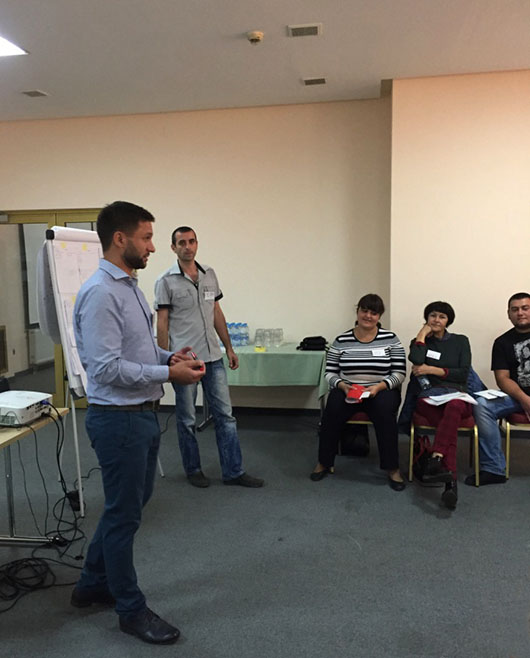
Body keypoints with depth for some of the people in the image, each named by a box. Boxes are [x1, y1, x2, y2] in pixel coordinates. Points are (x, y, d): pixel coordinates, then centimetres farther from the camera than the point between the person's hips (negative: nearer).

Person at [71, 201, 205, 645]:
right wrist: (168, 373, -20)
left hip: (143, 413, 10)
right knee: (124, 515, 7)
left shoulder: (130, 286, 10)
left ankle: (93, 584, 44)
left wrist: (170, 356, 2)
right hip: (119, 419, -10)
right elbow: (107, 368, -25)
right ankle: (132, 610, 28)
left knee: (131, 503, 23)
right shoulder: (101, 293, -21)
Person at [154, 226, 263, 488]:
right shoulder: (166, 281, -5)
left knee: (225, 415, 7)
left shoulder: (209, 274, 10)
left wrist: (229, 348, 12)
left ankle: (233, 471, 16)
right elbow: (162, 324, -6)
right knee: (187, 419, 8)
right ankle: (193, 470, 24)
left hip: (213, 356, 5)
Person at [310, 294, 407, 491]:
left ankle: (392, 468, -17)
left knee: (384, 410, -34)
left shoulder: (390, 339, 0)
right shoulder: (341, 341, 2)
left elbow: (399, 373, -3)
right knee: (332, 410, -29)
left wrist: (379, 386, -20)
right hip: (347, 390, 1)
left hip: (382, 390, -1)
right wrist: (342, 385, -18)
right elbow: (330, 373, 3)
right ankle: (324, 463, -8)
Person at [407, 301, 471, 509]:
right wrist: (422, 334, 2)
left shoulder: (460, 341, 17)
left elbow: (463, 373, 3)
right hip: (428, 397, 0)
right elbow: (416, 359, -10)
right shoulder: (422, 341, 16)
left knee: (454, 407, -40)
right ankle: (451, 483, -46)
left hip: (457, 395, 0)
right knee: (451, 423, -35)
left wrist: (433, 370, -4)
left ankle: (435, 461, -52)